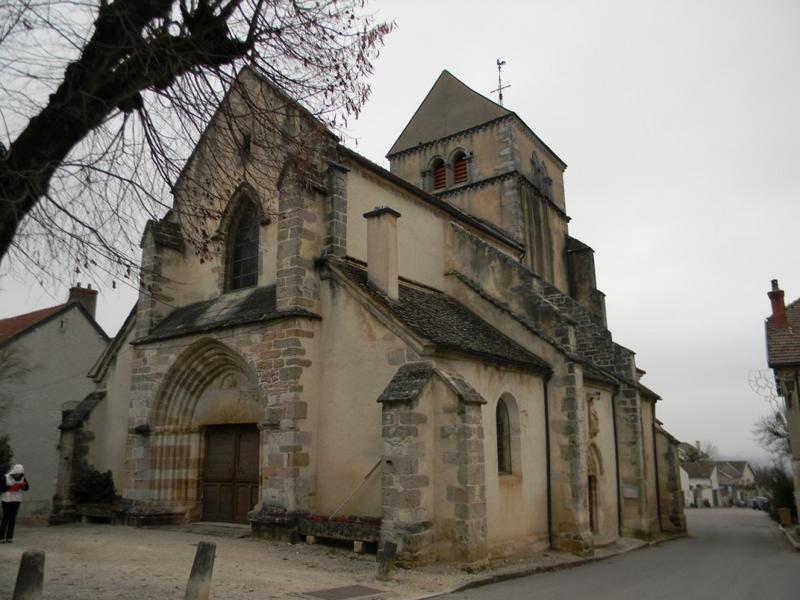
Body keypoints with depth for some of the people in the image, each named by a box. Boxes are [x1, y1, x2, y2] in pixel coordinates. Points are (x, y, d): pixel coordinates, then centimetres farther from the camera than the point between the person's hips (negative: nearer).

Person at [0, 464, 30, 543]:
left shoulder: (22, 478, 0)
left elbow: (27, 488, 6)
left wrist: (23, 486, -16)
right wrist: (10, 488, -23)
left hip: (17, 501, 3)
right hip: (6, 500, -3)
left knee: (12, 519, 4)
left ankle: (9, 537, 9)